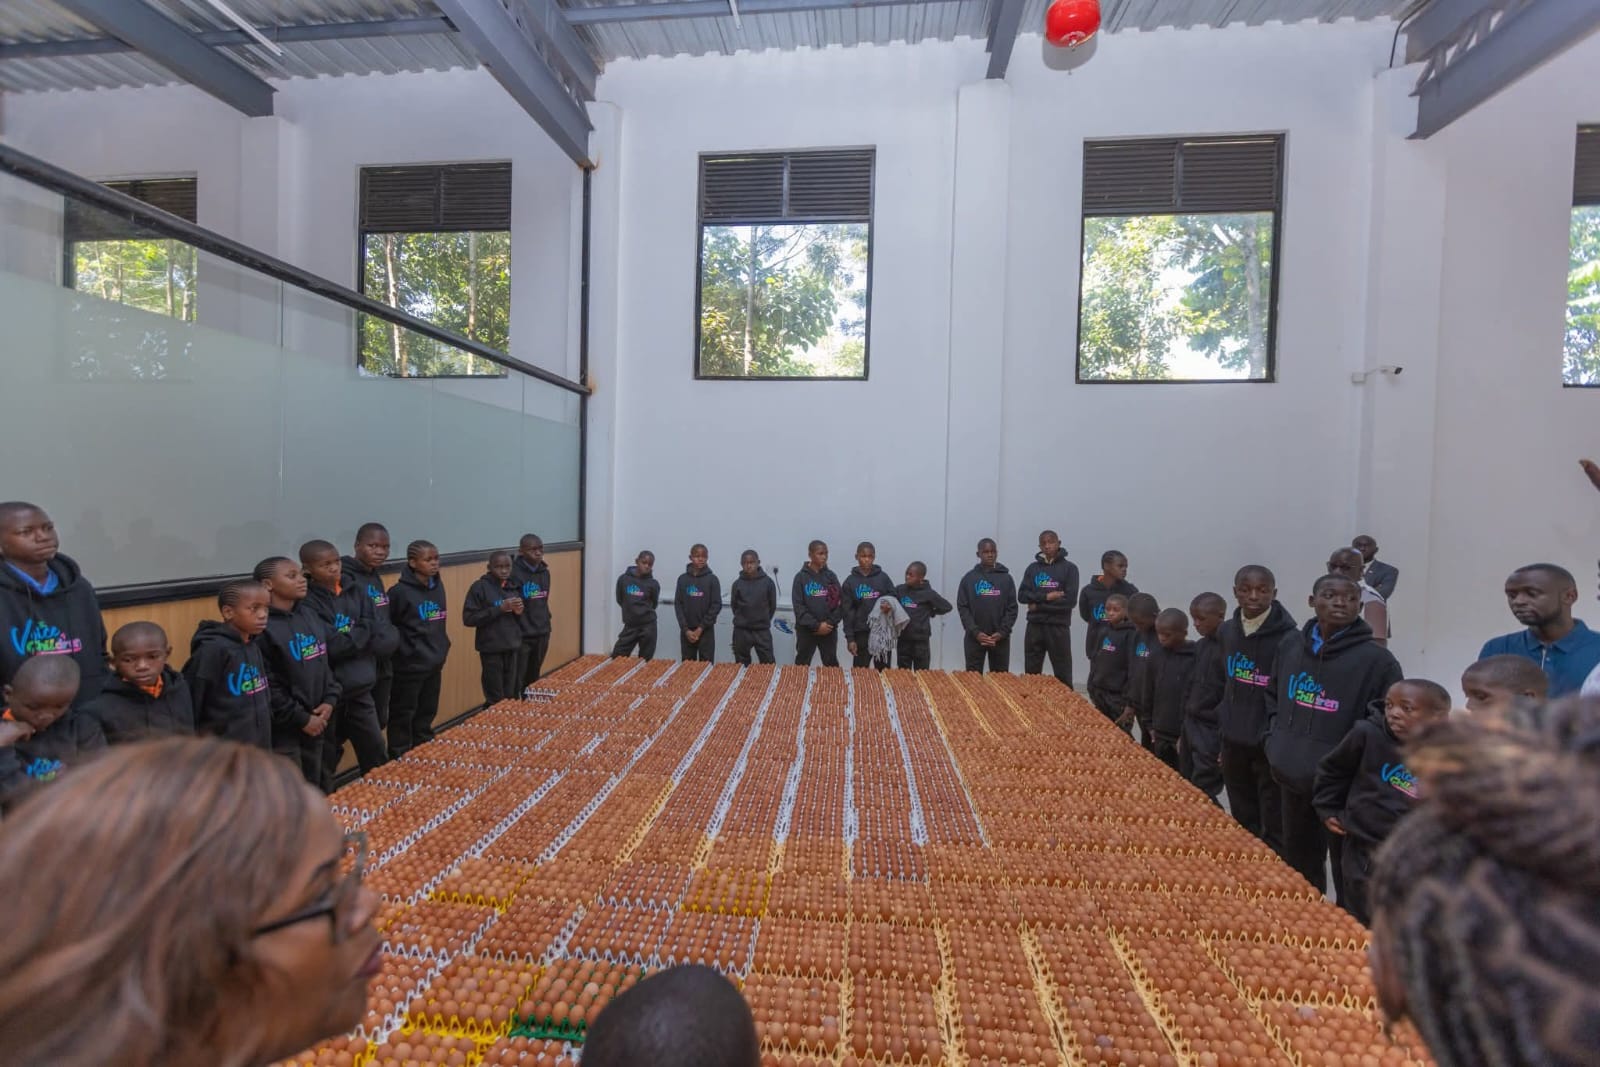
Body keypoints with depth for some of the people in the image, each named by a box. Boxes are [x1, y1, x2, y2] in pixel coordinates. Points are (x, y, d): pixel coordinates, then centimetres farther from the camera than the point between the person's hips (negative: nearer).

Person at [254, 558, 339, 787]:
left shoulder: (309, 615, 7)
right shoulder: (263, 627, -17)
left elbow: (326, 662, 12)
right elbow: (267, 687, -19)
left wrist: (329, 700, -1)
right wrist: (301, 718, -14)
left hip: (316, 722, 7)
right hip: (283, 728, -7)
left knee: (313, 789, 19)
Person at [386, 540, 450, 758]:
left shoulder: (438, 586, 4)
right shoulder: (400, 591, -17)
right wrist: (404, 649, -13)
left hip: (434, 663, 7)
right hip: (409, 665, -7)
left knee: (428, 713, 19)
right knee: (403, 715, 8)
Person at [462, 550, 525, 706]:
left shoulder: (513, 586, 8)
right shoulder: (480, 587, -8)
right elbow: (468, 618, -13)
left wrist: (519, 612, -6)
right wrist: (499, 608, -19)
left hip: (513, 647, 5)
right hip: (491, 649, -5)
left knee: (512, 696, 11)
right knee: (495, 699, 2)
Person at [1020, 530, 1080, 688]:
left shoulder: (1069, 568, 0)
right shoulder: (1033, 568, 10)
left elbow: (1070, 599, -10)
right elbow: (1022, 595, 0)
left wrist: (1039, 605, -9)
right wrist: (1046, 596, -13)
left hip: (1058, 627, -3)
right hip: (1034, 626, 3)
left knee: (1063, 675, 4)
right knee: (1031, 674, 9)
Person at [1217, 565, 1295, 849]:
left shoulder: (1288, 638, -15)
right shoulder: (1226, 632, 3)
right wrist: (1226, 722, 13)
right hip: (1234, 743, 6)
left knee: (1275, 829, 7)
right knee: (1243, 824, 20)